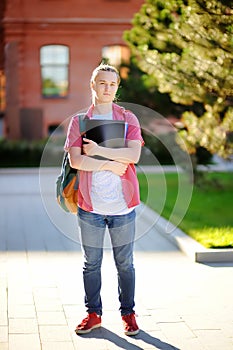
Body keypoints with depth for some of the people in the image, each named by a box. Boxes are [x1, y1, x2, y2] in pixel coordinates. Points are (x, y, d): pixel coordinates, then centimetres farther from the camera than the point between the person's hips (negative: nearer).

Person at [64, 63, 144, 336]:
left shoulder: (128, 119, 5)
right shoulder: (79, 121, 5)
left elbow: (134, 154, -11)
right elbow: (75, 161, -8)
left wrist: (98, 150, -12)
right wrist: (110, 164, -13)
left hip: (122, 205, 0)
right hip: (90, 205, 0)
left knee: (125, 263, 8)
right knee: (91, 263, 9)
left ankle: (128, 313, 21)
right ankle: (93, 313, 23)